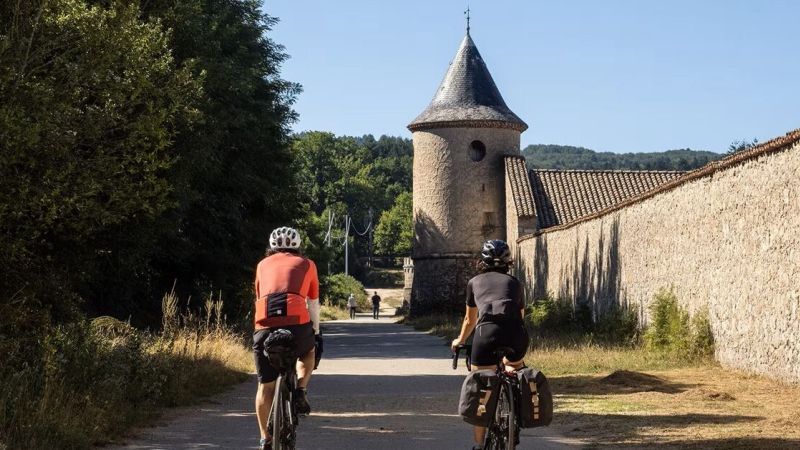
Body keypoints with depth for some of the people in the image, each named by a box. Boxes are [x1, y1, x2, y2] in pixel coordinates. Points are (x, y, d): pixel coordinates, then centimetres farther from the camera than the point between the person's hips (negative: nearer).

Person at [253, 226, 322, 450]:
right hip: (298, 323, -1)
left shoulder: (263, 265, 26)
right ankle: (300, 391, 11)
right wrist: (317, 333, 38)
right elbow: (313, 304, 27)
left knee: (266, 385, 13)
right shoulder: (306, 264, 22)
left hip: (265, 326, 1)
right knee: (307, 353, 33)